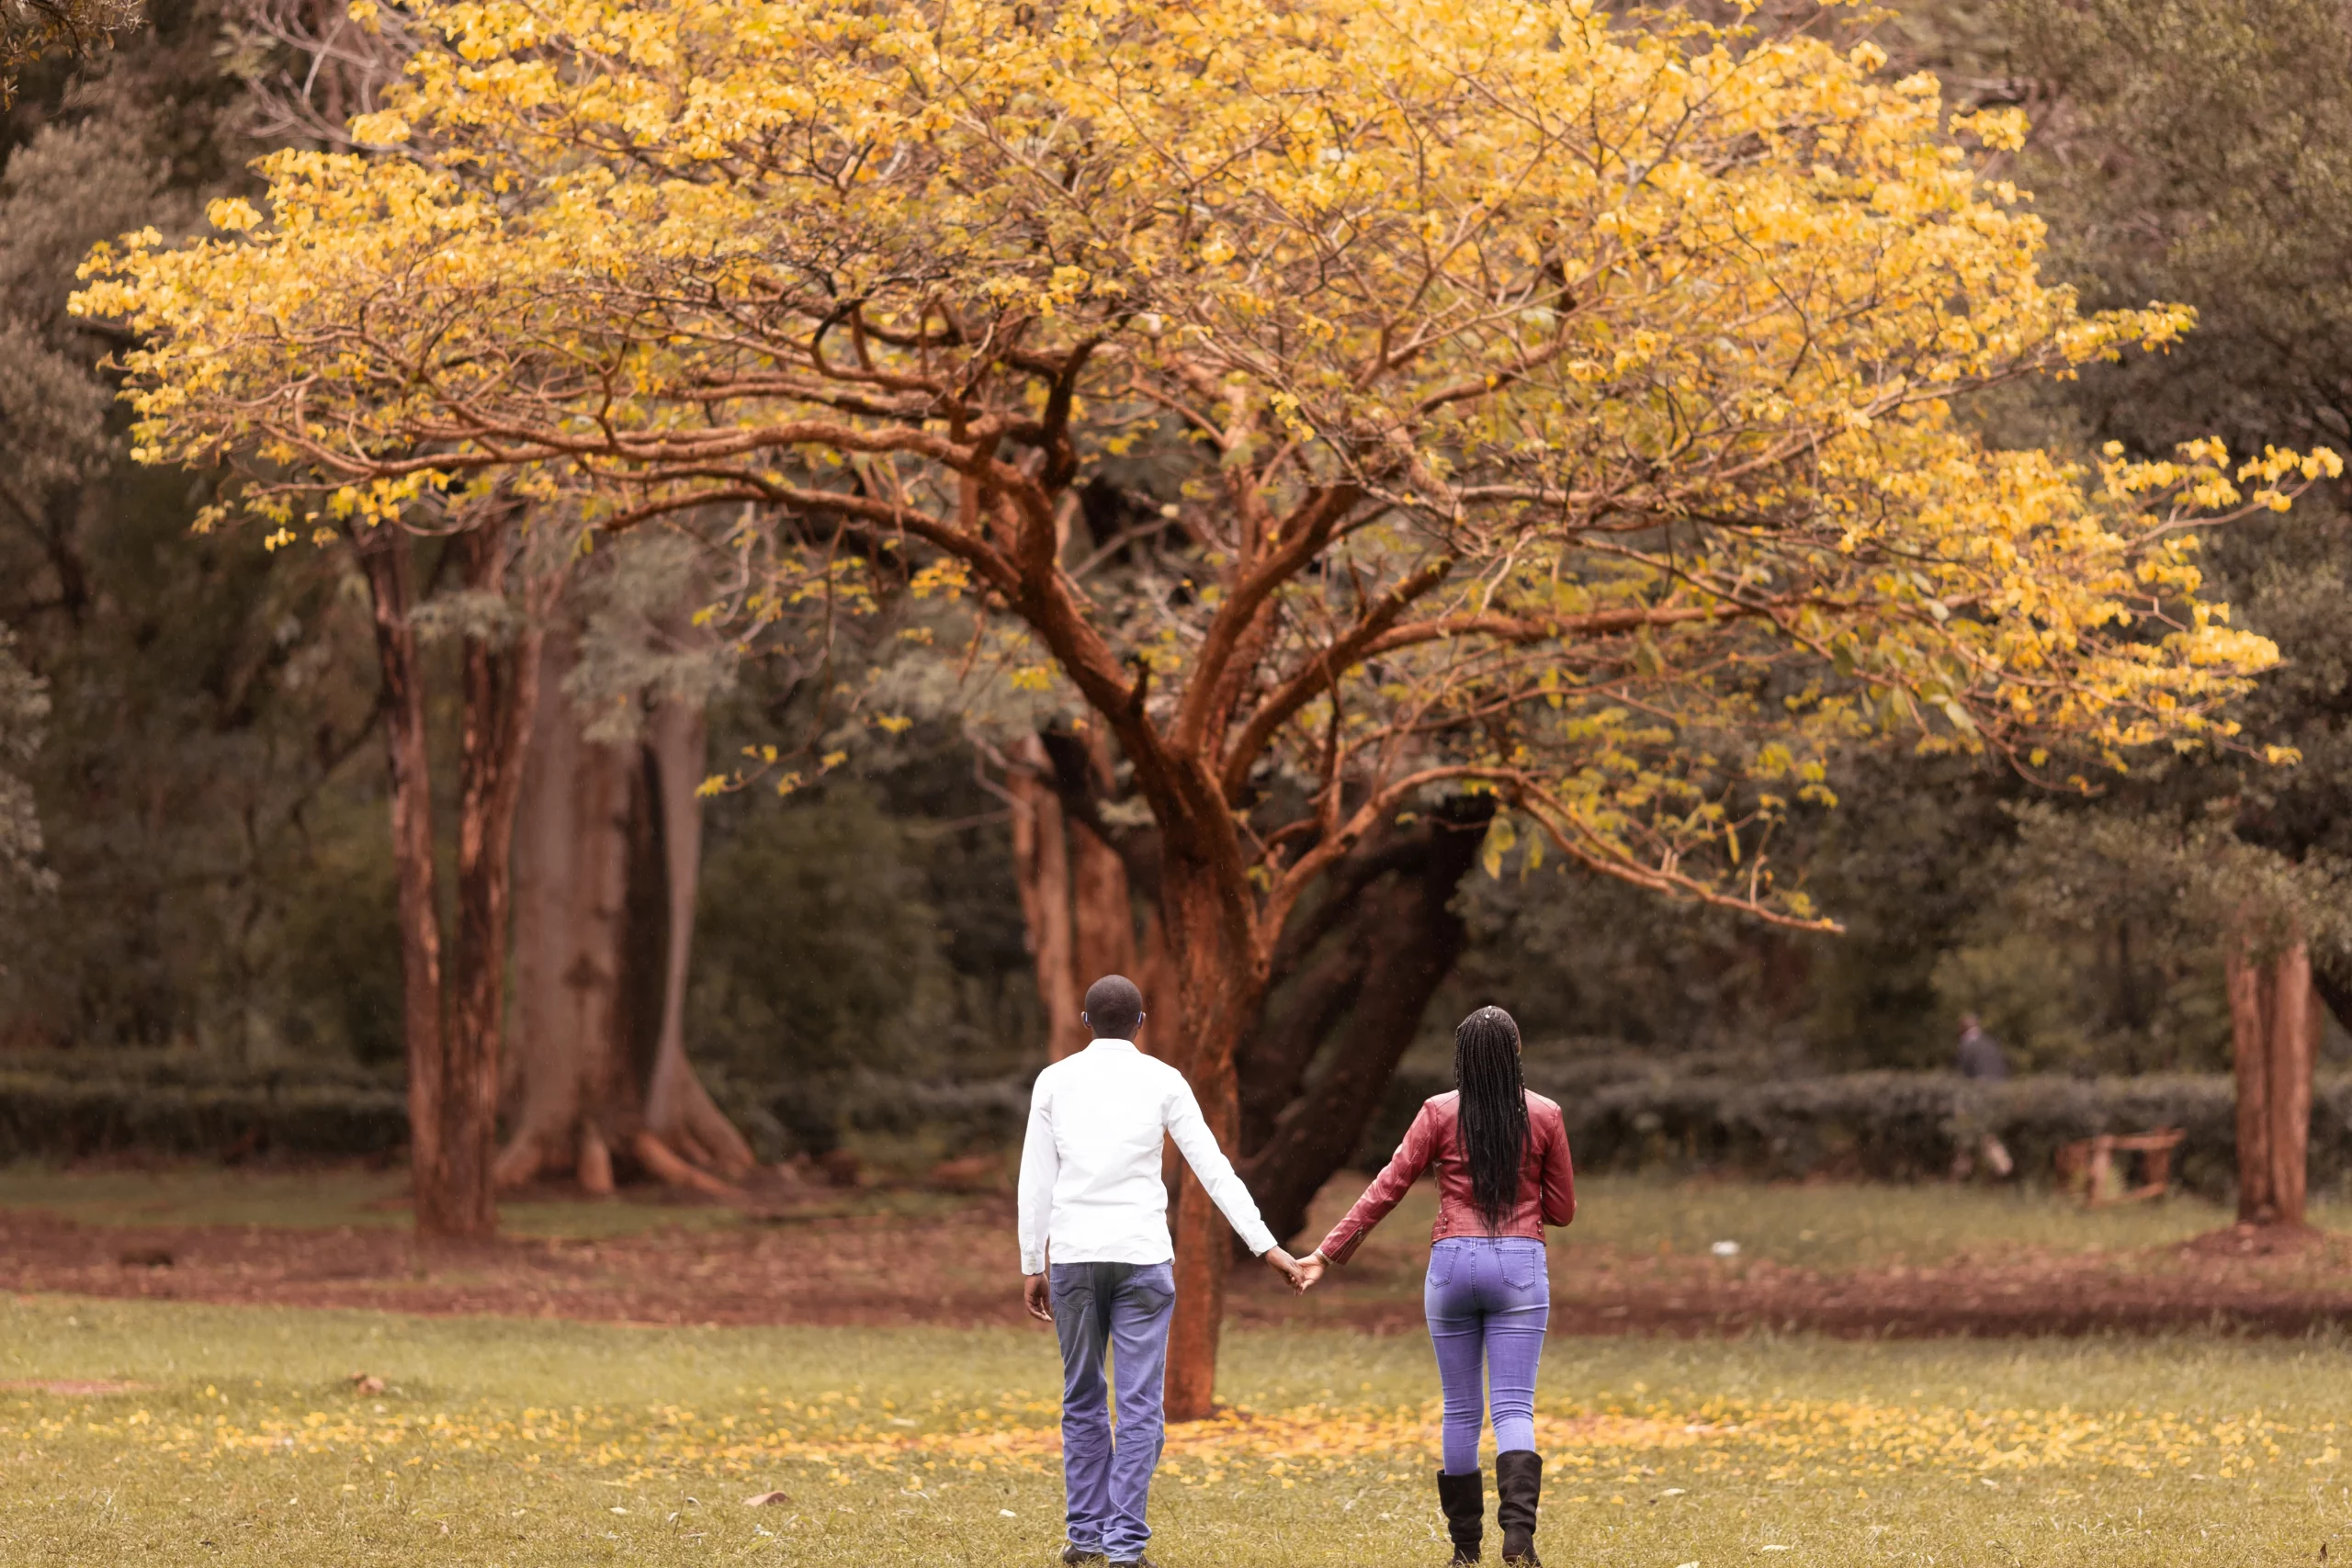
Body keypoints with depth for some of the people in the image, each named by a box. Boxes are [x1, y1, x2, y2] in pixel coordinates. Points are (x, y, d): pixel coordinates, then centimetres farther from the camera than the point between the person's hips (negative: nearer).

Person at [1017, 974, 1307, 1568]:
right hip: (1142, 1256, -1)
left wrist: (1031, 1267, 11)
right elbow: (1215, 1169, 1)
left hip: (1072, 1256, 1)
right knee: (1139, 1405, -1)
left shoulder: (1055, 1081, 6)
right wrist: (1266, 1246, 3)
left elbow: (1036, 1181, 5)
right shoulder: (1162, 1081, 3)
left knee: (1083, 1401, 13)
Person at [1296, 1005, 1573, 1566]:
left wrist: (1327, 1253, 1)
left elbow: (1386, 1189, -3)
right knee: (1514, 1408, -4)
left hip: (1452, 1264, 1)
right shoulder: (1544, 1116, 0)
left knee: (1461, 1409, 10)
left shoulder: (1440, 1114, -1)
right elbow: (1562, 1209, 7)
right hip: (1520, 1265, -1)